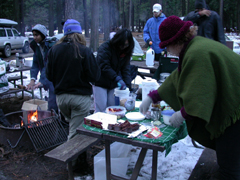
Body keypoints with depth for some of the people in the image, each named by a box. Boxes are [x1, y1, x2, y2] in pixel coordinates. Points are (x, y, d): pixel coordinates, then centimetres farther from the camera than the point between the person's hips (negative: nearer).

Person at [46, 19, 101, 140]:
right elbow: (95, 76, -13)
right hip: (80, 97, -4)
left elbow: (49, 75, 3)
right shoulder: (84, 51, -13)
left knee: (71, 123, 28)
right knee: (76, 132, 5)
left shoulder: (54, 49, -2)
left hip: (61, 97, 4)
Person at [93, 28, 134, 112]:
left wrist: (128, 85, -15)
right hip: (100, 83, -5)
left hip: (113, 85, 5)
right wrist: (117, 79, -33)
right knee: (101, 109, -3)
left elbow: (126, 69, -1)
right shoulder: (105, 47, -15)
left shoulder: (126, 52, 4)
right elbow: (104, 66, -25)